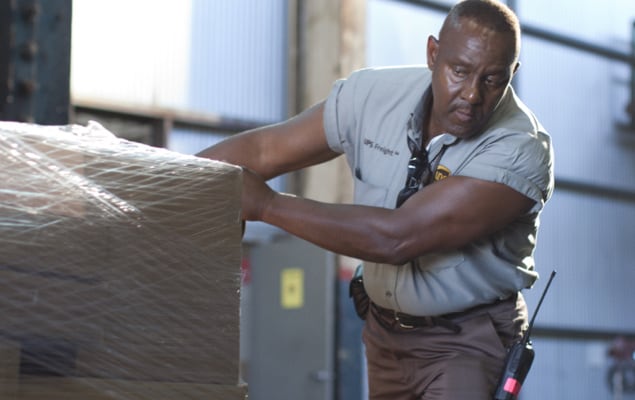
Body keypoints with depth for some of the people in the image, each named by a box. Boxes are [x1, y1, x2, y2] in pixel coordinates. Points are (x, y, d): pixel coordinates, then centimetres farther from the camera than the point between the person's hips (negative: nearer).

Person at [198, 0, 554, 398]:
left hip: (468, 339, -5)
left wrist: (267, 205, -26)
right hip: (386, 331, 5)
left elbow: (398, 238, -33)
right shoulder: (374, 94, -11)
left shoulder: (522, 151, -27)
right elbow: (262, 149, -2)